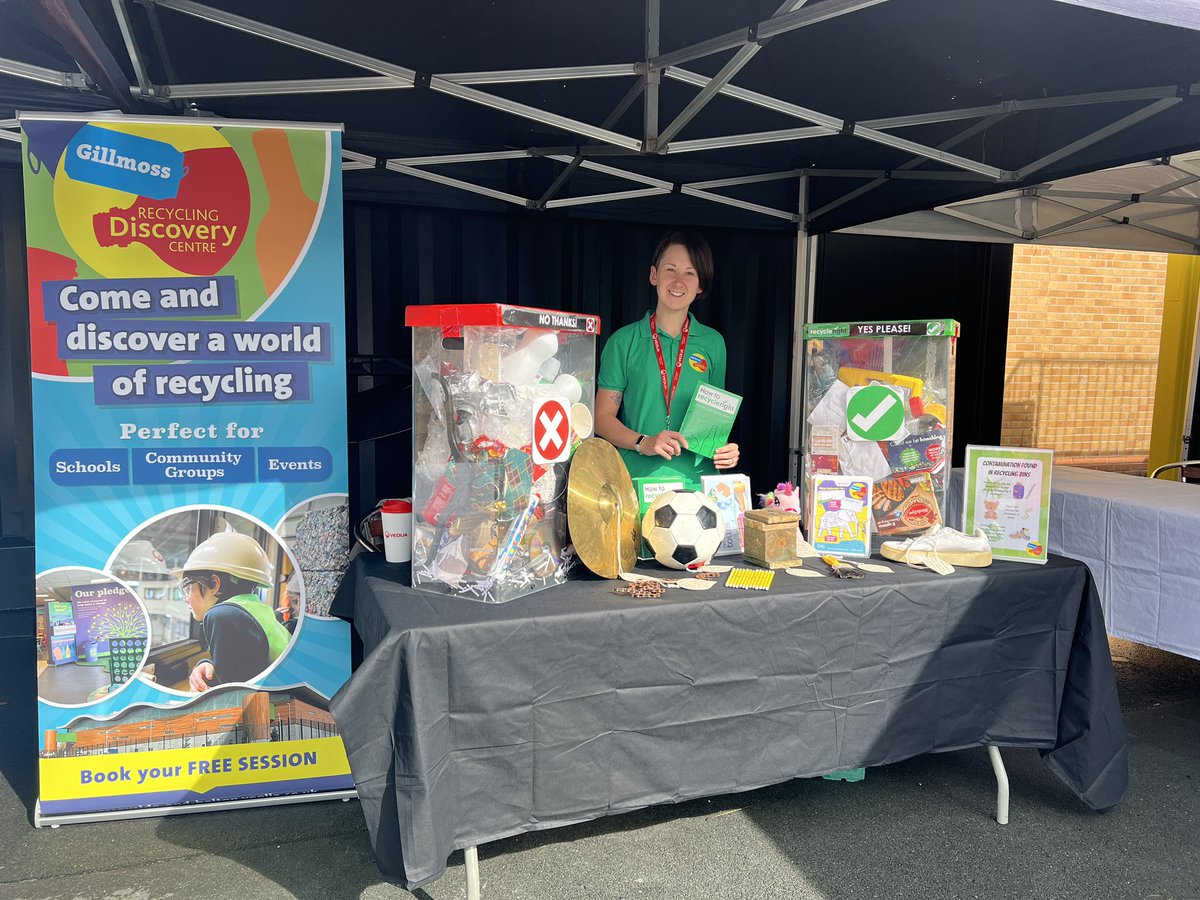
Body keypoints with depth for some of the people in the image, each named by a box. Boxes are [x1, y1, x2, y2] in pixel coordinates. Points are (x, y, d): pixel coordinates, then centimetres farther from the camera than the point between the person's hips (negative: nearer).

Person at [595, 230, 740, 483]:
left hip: (698, 479, 2)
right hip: (636, 478, -1)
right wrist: (644, 443, -13)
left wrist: (724, 448, 0)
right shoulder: (624, 341, 5)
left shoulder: (713, 343, 12)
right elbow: (603, 417, 3)